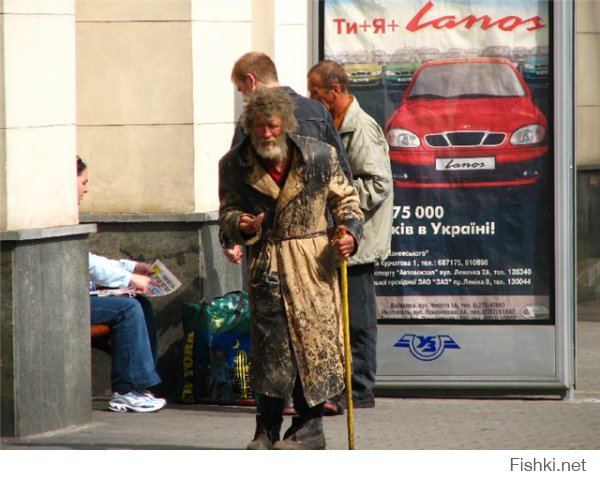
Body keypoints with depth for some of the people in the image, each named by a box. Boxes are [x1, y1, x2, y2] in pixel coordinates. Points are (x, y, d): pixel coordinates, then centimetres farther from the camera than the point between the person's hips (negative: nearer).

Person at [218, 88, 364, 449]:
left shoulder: (319, 157, -2)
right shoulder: (235, 166, 1)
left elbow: (346, 200, 10)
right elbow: (227, 211, 11)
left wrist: (350, 233, -8)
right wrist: (240, 225, -12)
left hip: (314, 266, -1)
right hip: (265, 267, 1)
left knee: (314, 341, -2)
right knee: (270, 347, -3)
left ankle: (310, 427, 7)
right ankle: (268, 430, 5)